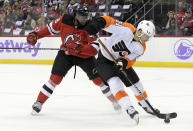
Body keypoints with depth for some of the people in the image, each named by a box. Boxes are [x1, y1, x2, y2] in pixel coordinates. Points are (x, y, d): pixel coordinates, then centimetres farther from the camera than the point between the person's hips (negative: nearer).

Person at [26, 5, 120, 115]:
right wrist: (36, 35, 0)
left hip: (85, 56, -1)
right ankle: (39, 102, 0)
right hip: (66, 53, 1)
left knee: (98, 79, -2)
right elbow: (51, 28, 4)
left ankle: (115, 101, 15)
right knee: (55, 78, -10)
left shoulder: (90, 28, -21)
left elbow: (94, 50, -28)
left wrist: (80, 48, -43)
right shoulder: (65, 20, -15)